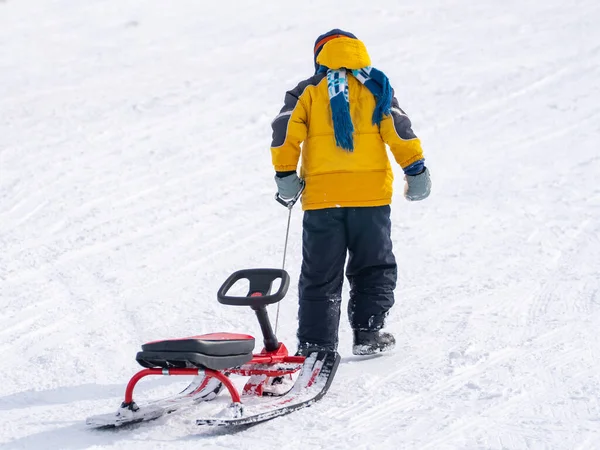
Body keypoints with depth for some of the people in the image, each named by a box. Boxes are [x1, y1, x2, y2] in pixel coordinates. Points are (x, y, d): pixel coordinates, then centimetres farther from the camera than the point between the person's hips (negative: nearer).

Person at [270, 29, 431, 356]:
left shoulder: (307, 92, 8)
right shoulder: (375, 88, 7)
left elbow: (286, 130, -5)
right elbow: (398, 129, -2)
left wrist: (285, 175, 0)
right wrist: (416, 169, 1)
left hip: (320, 195, 1)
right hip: (370, 194, 0)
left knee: (320, 275, 7)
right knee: (373, 268, 13)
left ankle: (315, 343, 2)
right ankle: (368, 333, 4)